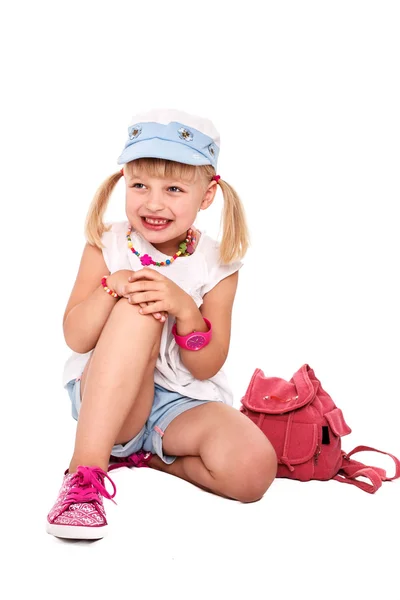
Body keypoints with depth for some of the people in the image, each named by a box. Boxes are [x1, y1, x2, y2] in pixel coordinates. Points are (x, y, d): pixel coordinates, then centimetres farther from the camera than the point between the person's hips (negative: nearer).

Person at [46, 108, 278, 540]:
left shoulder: (216, 265, -4)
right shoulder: (107, 246, -3)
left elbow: (207, 367, -7)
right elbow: (76, 339, -8)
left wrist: (185, 309, -25)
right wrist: (112, 287, -26)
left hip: (183, 403, 1)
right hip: (105, 399, -1)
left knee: (253, 470, -29)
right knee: (137, 307, -32)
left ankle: (145, 454, -2)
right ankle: (87, 468, -33)